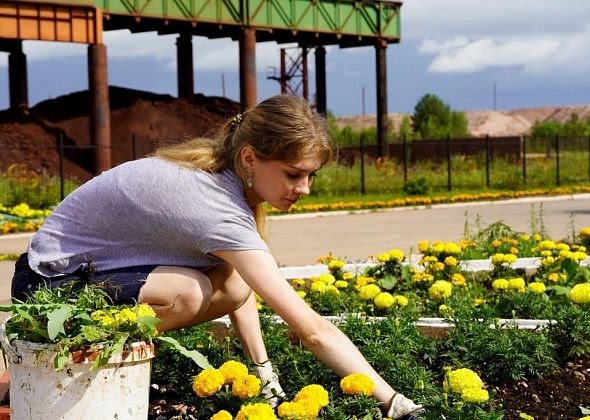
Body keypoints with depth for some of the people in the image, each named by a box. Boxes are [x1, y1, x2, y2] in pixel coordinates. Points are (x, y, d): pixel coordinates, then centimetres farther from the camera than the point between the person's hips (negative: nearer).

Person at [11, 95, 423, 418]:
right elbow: (312, 330, -34)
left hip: (102, 264, 8)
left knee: (233, 286, -13)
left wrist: (263, 368, -8)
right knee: (188, 293, -34)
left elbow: (239, 288, 2)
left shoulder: (220, 167, -8)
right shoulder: (219, 212, -33)